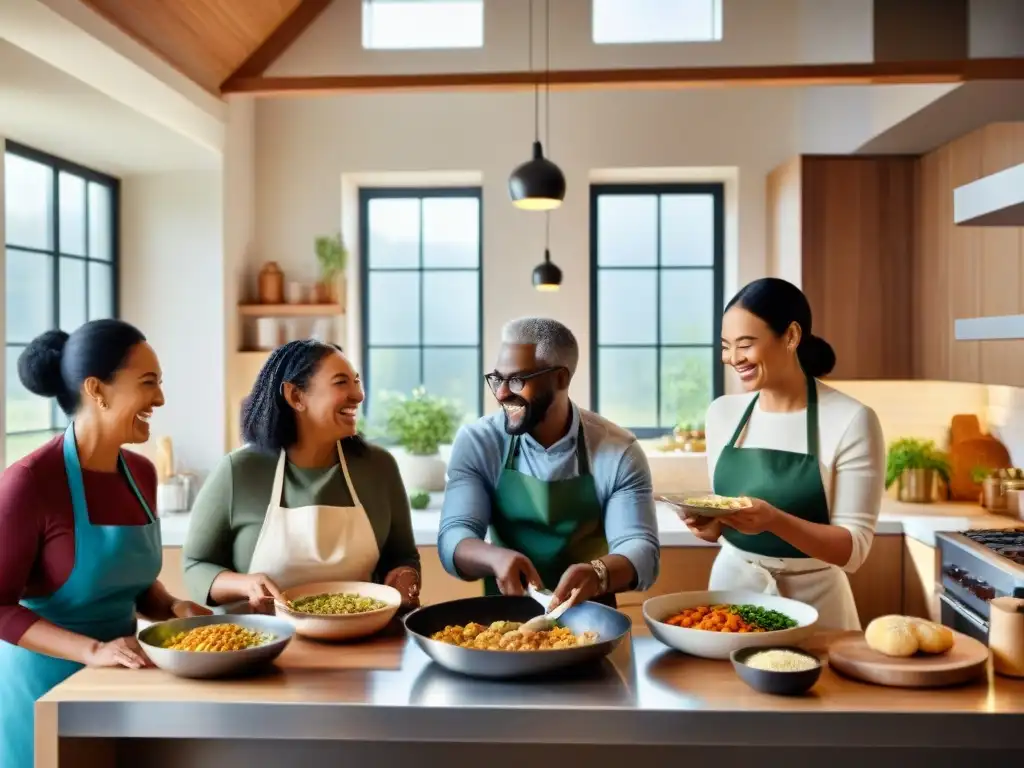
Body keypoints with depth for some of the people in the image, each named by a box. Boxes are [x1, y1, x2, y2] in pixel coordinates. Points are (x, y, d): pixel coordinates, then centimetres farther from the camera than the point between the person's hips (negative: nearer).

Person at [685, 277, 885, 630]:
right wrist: (708, 524, -13)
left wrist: (773, 520, -31)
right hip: (731, 589, 4)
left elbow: (853, 549, -16)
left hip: (811, 602, -4)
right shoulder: (721, 413, -1)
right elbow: (725, 522, 9)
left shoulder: (851, 420, -15)